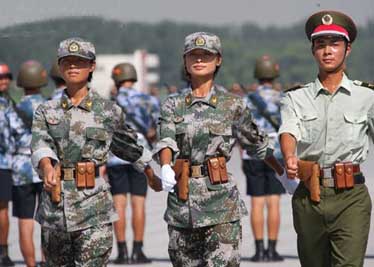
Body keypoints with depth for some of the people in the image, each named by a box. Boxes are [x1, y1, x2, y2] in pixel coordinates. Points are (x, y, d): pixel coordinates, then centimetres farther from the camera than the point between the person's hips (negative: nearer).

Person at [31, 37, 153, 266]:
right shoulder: (46, 111, 7)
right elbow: (40, 145, -11)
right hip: (54, 207, 3)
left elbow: (129, 146, 18)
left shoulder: (108, 111, 3)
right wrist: (47, 168, -33)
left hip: (94, 207, -3)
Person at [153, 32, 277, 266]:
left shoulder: (232, 104, 4)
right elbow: (166, 141, -7)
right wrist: (166, 167, -28)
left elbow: (256, 142, 13)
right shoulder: (173, 105, 9)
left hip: (220, 197, -3)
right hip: (182, 199, 3)